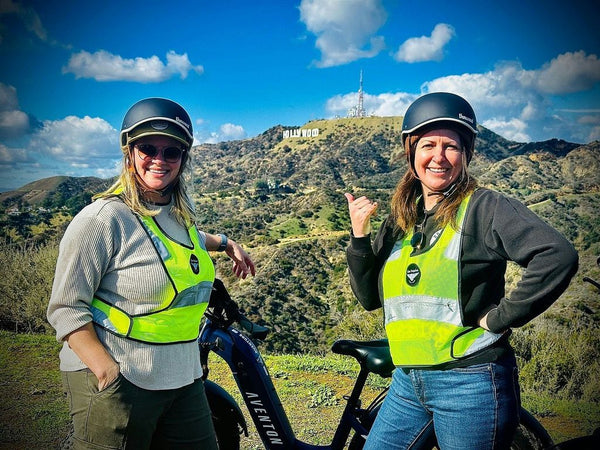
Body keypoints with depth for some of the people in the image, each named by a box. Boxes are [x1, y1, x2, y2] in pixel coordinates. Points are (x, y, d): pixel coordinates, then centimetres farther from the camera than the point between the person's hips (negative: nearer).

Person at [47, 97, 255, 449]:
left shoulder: (182, 211, 6)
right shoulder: (103, 218, -14)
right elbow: (66, 309, -15)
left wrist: (223, 243, 27)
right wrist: (109, 375, -22)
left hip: (183, 381, 7)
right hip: (118, 385, -6)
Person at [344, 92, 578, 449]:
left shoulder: (483, 207, -10)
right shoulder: (401, 219, 8)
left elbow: (559, 256, -24)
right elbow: (369, 296, 7)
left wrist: (500, 317, -19)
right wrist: (359, 236, -7)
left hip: (469, 383, -6)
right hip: (408, 382, 6)